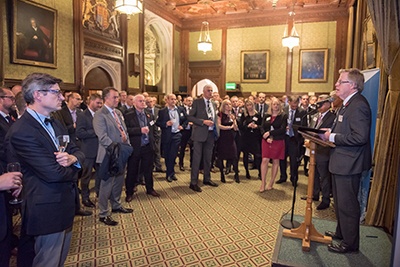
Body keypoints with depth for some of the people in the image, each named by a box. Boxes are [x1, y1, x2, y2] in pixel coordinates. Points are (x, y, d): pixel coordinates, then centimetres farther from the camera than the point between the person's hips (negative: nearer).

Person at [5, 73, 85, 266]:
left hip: (65, 204, 9)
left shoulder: (55, 123, 8)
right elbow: (54, 173, -26)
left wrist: (72, 158, -17)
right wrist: (73, 167, -5)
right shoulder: (21, 132, -22)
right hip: (48, 209, -9)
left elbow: (78, 151, 7)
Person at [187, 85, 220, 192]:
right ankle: (193, 182, 7)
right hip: (200, 133, -6)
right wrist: (203, 122, -18)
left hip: (211, 133, 6)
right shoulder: (197, 102, -5)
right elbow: (190, 117, -10)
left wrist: (216, 130, 10)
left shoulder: (214, 104, 14)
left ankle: (207, 178, 30)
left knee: (208, 158, 16)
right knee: (197, 158, -2)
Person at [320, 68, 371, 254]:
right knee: (340, 201, 23)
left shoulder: (358, 105, -21)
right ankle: (341, 232, 42)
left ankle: (350, 243, 20)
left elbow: (360, 136, -29)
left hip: (348, 164, -11)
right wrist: (330, 134, 3)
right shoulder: (347, 104, 12)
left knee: (347, 204, 3)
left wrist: (332, 137, -21)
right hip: (341, 162, 11)